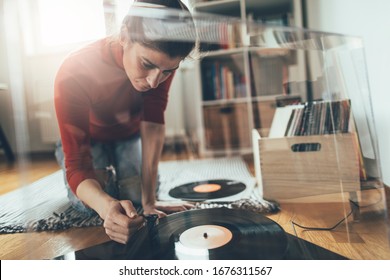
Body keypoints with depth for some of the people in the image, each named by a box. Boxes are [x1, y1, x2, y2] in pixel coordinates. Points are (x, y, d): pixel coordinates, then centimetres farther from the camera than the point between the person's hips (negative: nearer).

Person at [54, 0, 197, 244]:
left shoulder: (162, 57, -28)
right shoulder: (74, 73, -38)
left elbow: (153, 124, -33)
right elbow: (77, 164, -39)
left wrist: (149, 200, -39)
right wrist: (106, 206, -61)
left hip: (129, 136, 3)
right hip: (87, 139, -2)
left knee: (136, 196, -15)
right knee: (91, 203, -21)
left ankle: (112, 170, 20)